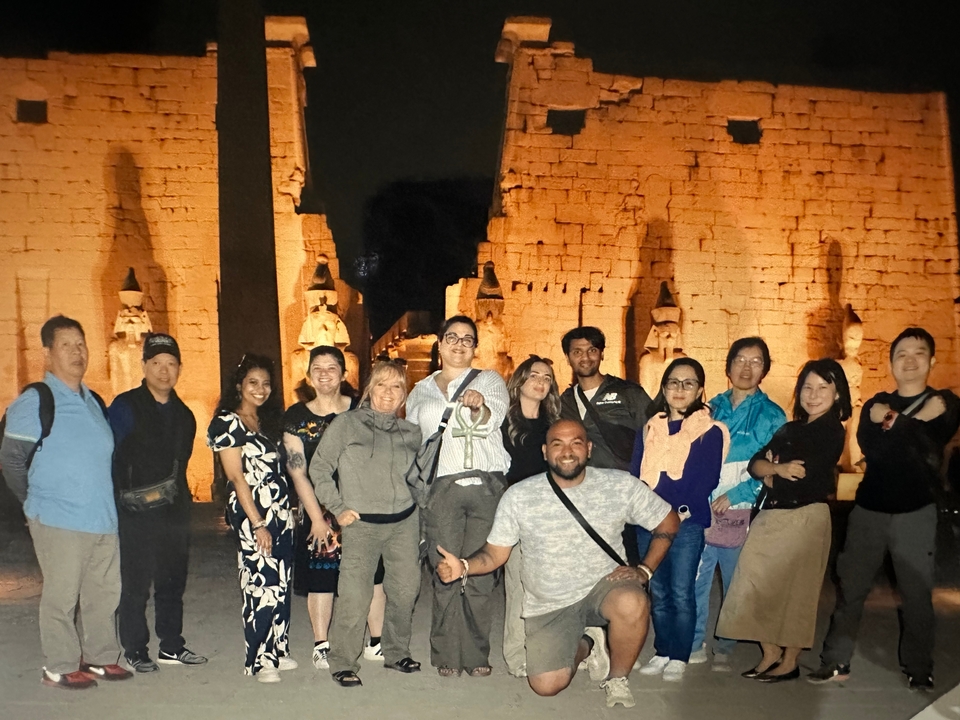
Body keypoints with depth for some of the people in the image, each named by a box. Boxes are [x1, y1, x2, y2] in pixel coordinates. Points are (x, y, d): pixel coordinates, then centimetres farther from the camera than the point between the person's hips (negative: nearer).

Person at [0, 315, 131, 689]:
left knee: (105, 592, 12)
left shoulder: (94, 402, 13)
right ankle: (59, 668, 14)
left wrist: (102, 500, 15)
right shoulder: (34, 402, -7)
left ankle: (101, 658, 24)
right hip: (59, 521, -6)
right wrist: (39, 503, 1)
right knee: (61, 595, 1)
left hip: (103, 518, 7)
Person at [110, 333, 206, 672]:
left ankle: (171, 646, 22)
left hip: (175, 510, 6)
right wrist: (126, 497, -10)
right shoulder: (125, 406, -5)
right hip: (136, 513, -5)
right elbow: (113, 458, -7)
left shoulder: (184, 415, 13)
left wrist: (178, 495, 12)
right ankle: (134, 650, 12)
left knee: (173, 582, 12)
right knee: (135, 583, 0)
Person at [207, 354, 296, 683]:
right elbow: (237, 477, -11)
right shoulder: (227, 424, -5)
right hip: (252, 514, -7)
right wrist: (257, 523, -14)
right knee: (261, 585, -6)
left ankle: (277, 651, 19)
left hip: (280, 511, 7)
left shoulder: (268, 422, 16)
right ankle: (258, 662, 5)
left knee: (281, 585, 8)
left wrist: (287, 512, 10)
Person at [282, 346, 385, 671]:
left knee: (372, 574, 4)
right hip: (318, 510, -1)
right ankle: (321, 647, 16)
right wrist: (317, 518, -6)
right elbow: (297, 472, -2)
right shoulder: (296, 416, 0)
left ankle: (376, 643, 17)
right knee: (319, 579, 3)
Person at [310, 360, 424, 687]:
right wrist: (338, 508, -6)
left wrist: (415, 504, 7)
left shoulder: (411, 432, 8)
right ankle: (343, 664, 8)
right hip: (361, 524, -4)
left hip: (405, 522, 4)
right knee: (354, 597, -8)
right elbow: (319, 468, -2)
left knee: (406, 591, 9)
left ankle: (397, 653, 29)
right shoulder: (346, 424, -4)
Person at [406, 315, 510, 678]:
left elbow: (493, 420, -6)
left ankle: (476, 654, 9)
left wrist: (480, 407, -29)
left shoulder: (489, 380, 13)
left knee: (481, 573, -2)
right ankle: (446, 655, 8)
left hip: (486, 485, -1)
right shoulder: (420, 392, 20)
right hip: (443, 487, 1)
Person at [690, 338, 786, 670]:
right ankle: (694, 644, 13)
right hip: (703, 508, 2)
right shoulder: (712, 408, 10)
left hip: (741, 513, -2)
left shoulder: (771, 415, 0)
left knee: (735, 584, 7)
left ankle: (725, 648, 22)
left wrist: (733, 496, -12)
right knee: (694, 579, -1)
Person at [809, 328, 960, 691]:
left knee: (917, 593, 0)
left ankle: (919, 668, 17)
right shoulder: (876, 405, 11)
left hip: (916, 513, -2)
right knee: (850, 586, 2)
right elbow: (870, 447, -9)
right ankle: (836, 661, 11)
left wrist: (894, 421, -10)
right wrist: (914, 422, -12)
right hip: (869, 510, 2)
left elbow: (929, 449, -13)